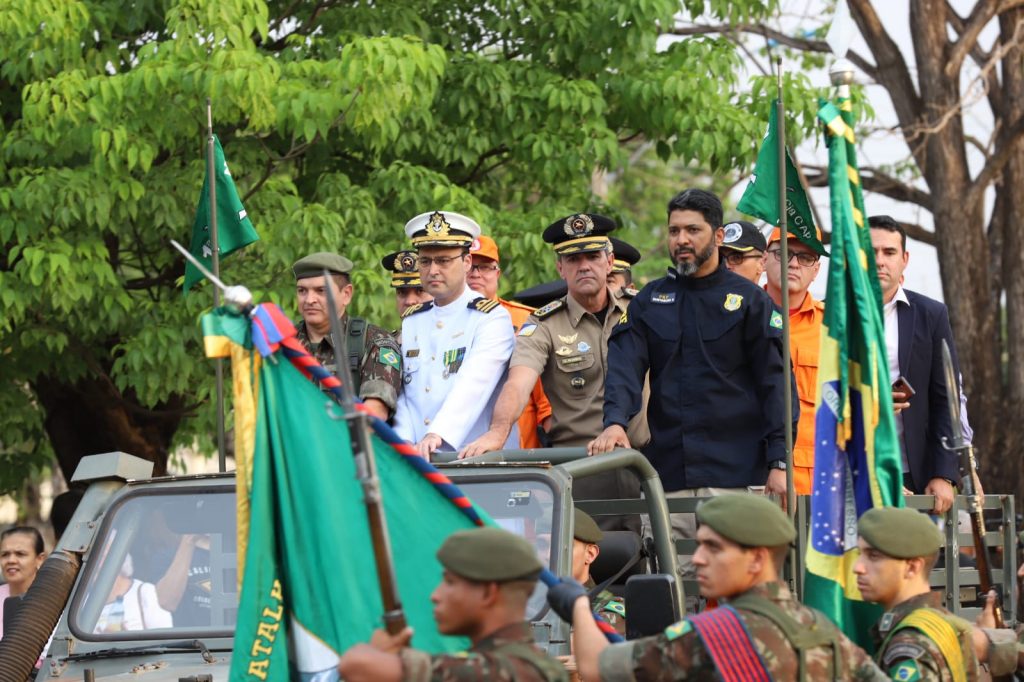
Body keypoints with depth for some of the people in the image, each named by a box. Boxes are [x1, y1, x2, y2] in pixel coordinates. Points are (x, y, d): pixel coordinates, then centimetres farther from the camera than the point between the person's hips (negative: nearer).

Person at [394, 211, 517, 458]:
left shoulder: (493, 319, -1)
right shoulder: (410, 322, 18)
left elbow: (472, 385, -16)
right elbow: (402, 394, 11)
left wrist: (437, 435, -30)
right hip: (417, 460, 4)